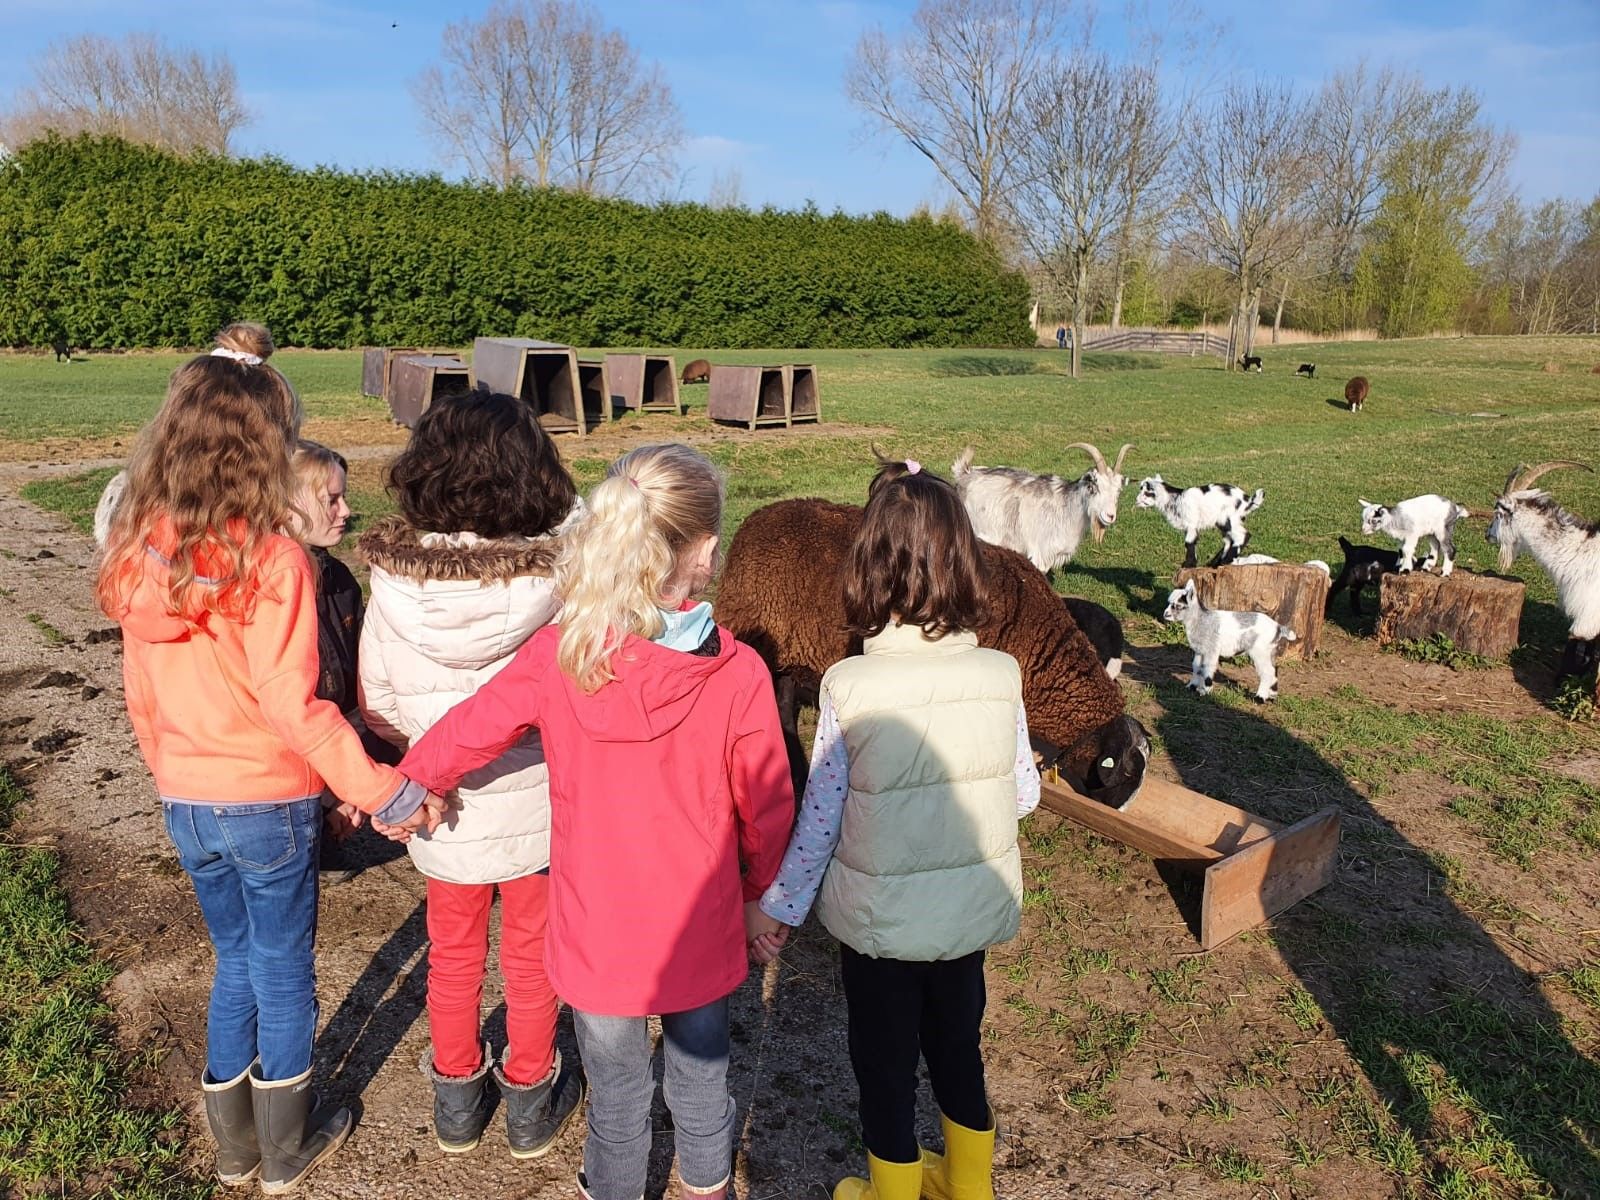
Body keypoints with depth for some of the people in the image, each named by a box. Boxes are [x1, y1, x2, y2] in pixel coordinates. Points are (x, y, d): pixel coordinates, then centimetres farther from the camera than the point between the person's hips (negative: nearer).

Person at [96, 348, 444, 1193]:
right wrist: (384, 792, -18)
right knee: (283, 975, 14)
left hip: (185, 806, 6)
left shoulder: (139, 553, -3)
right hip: (268, 806, -5)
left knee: (235, 964, 24)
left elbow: (140, 694, 5)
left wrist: (172, 777, 19)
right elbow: (293, 706, -24)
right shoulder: (269, 559, -22)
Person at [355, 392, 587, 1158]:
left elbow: (378, 707, -6)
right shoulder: (556, 581, -25)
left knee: (453, 954, 24)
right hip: (534, 803, -1)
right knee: (531, 957, 20)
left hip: (444, 807, 2)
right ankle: (531, 1104, 40)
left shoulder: (395, 582, -17)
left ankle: (457, 1102, 43)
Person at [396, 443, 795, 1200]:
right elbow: (767, 810, -12)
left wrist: (410, 783, 18)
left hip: (597, 935, 1)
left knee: (616, 1093, 24)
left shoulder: (557, 656, -18)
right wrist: (755, 891, 8)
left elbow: (466, 733, -4)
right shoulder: (739, 676, -22)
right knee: (701, 1075, 26)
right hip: (700, 935, 0)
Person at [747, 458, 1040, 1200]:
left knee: (886, 1064, 19)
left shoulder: (850, 688, -22)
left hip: (881, 918, -3)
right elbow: (1024, 796, -2)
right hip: (973, 909, 4)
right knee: (957, 1044, 25)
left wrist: (779, 908, 2)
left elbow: (820, 816, -13)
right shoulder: (999, 676, -13)